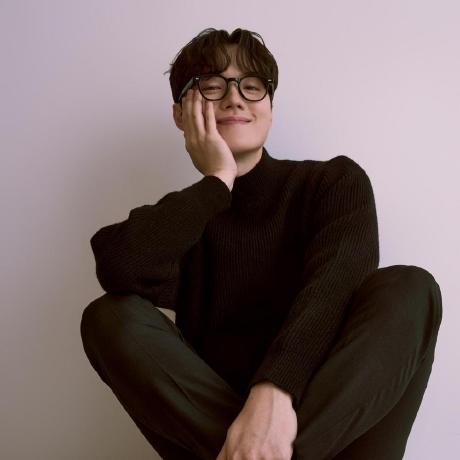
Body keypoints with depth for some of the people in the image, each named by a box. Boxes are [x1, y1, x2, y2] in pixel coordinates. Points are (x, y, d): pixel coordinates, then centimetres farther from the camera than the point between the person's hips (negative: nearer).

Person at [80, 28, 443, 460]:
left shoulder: (335, 181, 6)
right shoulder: (179, 219, 8)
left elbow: (334, 290, -15)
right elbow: (120, 271, -17)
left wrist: (275, 392, -32)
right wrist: (217, 181, -9)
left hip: (331, 410, 0)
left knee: (407, 286, -24)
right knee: (109, 316, -18)